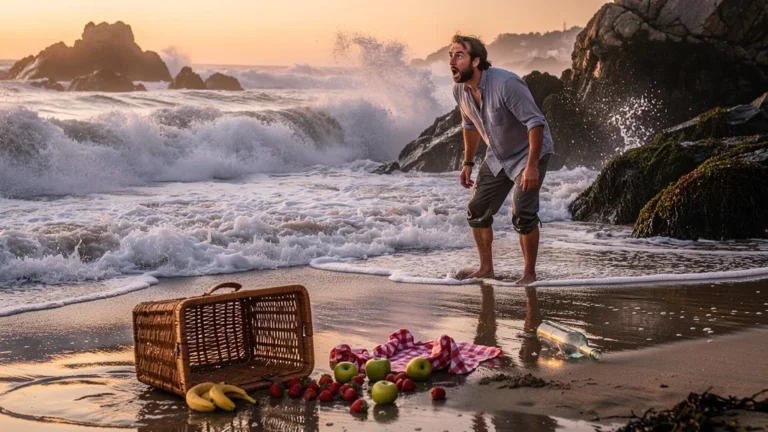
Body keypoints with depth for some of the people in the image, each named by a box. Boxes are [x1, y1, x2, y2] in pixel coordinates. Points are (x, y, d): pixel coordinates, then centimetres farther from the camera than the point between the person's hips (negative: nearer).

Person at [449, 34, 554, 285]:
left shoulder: (505, 84, -31)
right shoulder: (460, 90, -8)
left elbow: (535, 122, -29)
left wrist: (532, 166, -31)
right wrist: (468, 163, 15)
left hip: (529, 153, -7)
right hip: (497, 157, 7)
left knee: (523, 215, -17)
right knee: (477, 211, 4)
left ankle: (529, 273, -1)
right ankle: (486, 269, 18)